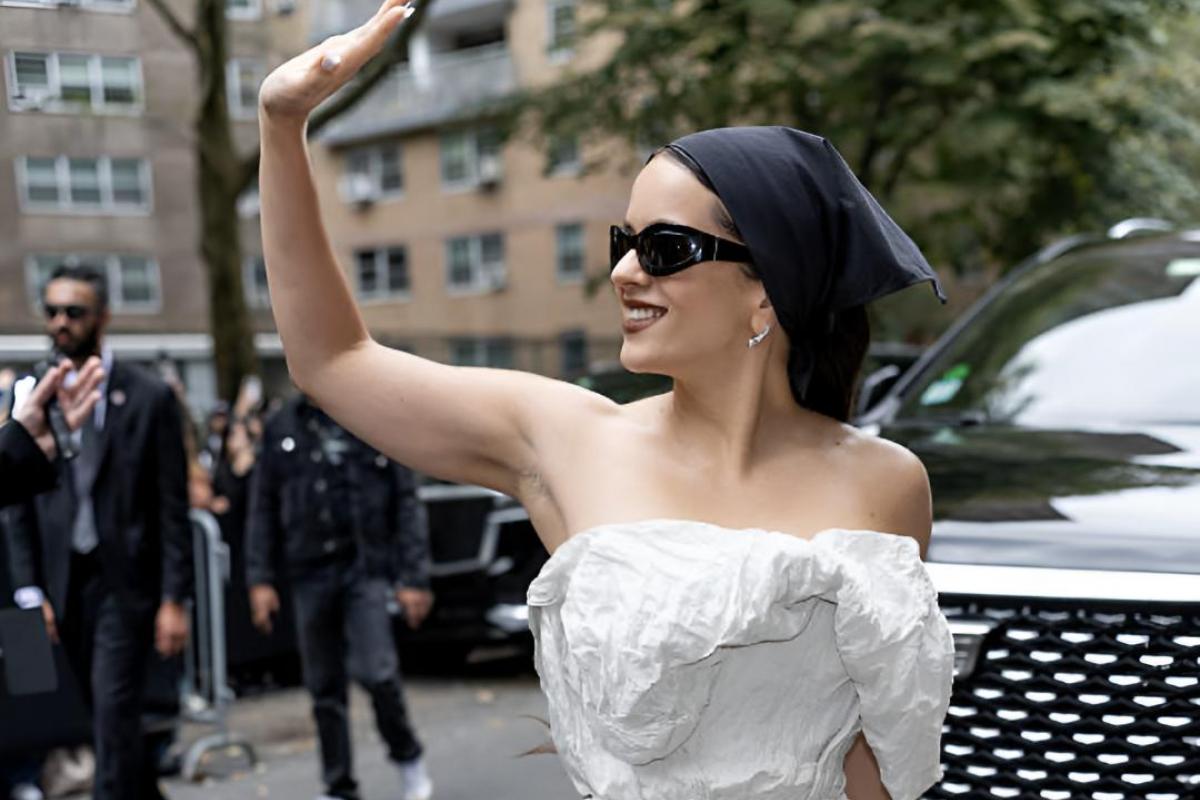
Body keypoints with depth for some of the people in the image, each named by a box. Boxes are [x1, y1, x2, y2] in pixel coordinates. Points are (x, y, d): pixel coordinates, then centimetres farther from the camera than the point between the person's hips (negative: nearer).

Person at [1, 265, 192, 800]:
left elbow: (173, 509, -4)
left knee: (114, 710, -10)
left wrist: (174, 600, -8)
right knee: (103, 714, 10)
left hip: (125, 580, -3)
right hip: (62, 580, 3)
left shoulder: (150, 398, -3)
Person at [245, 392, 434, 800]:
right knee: (324, 687, 6)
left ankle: (407, 756, 10)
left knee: (375, 671, -15)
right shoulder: (282, 427, 8)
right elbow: (263, 507, 8)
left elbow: (406, 503, 0)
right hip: (309, 572, 3)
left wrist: (414, 578, -6)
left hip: (366, 567, -2)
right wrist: (260, 579, 0)